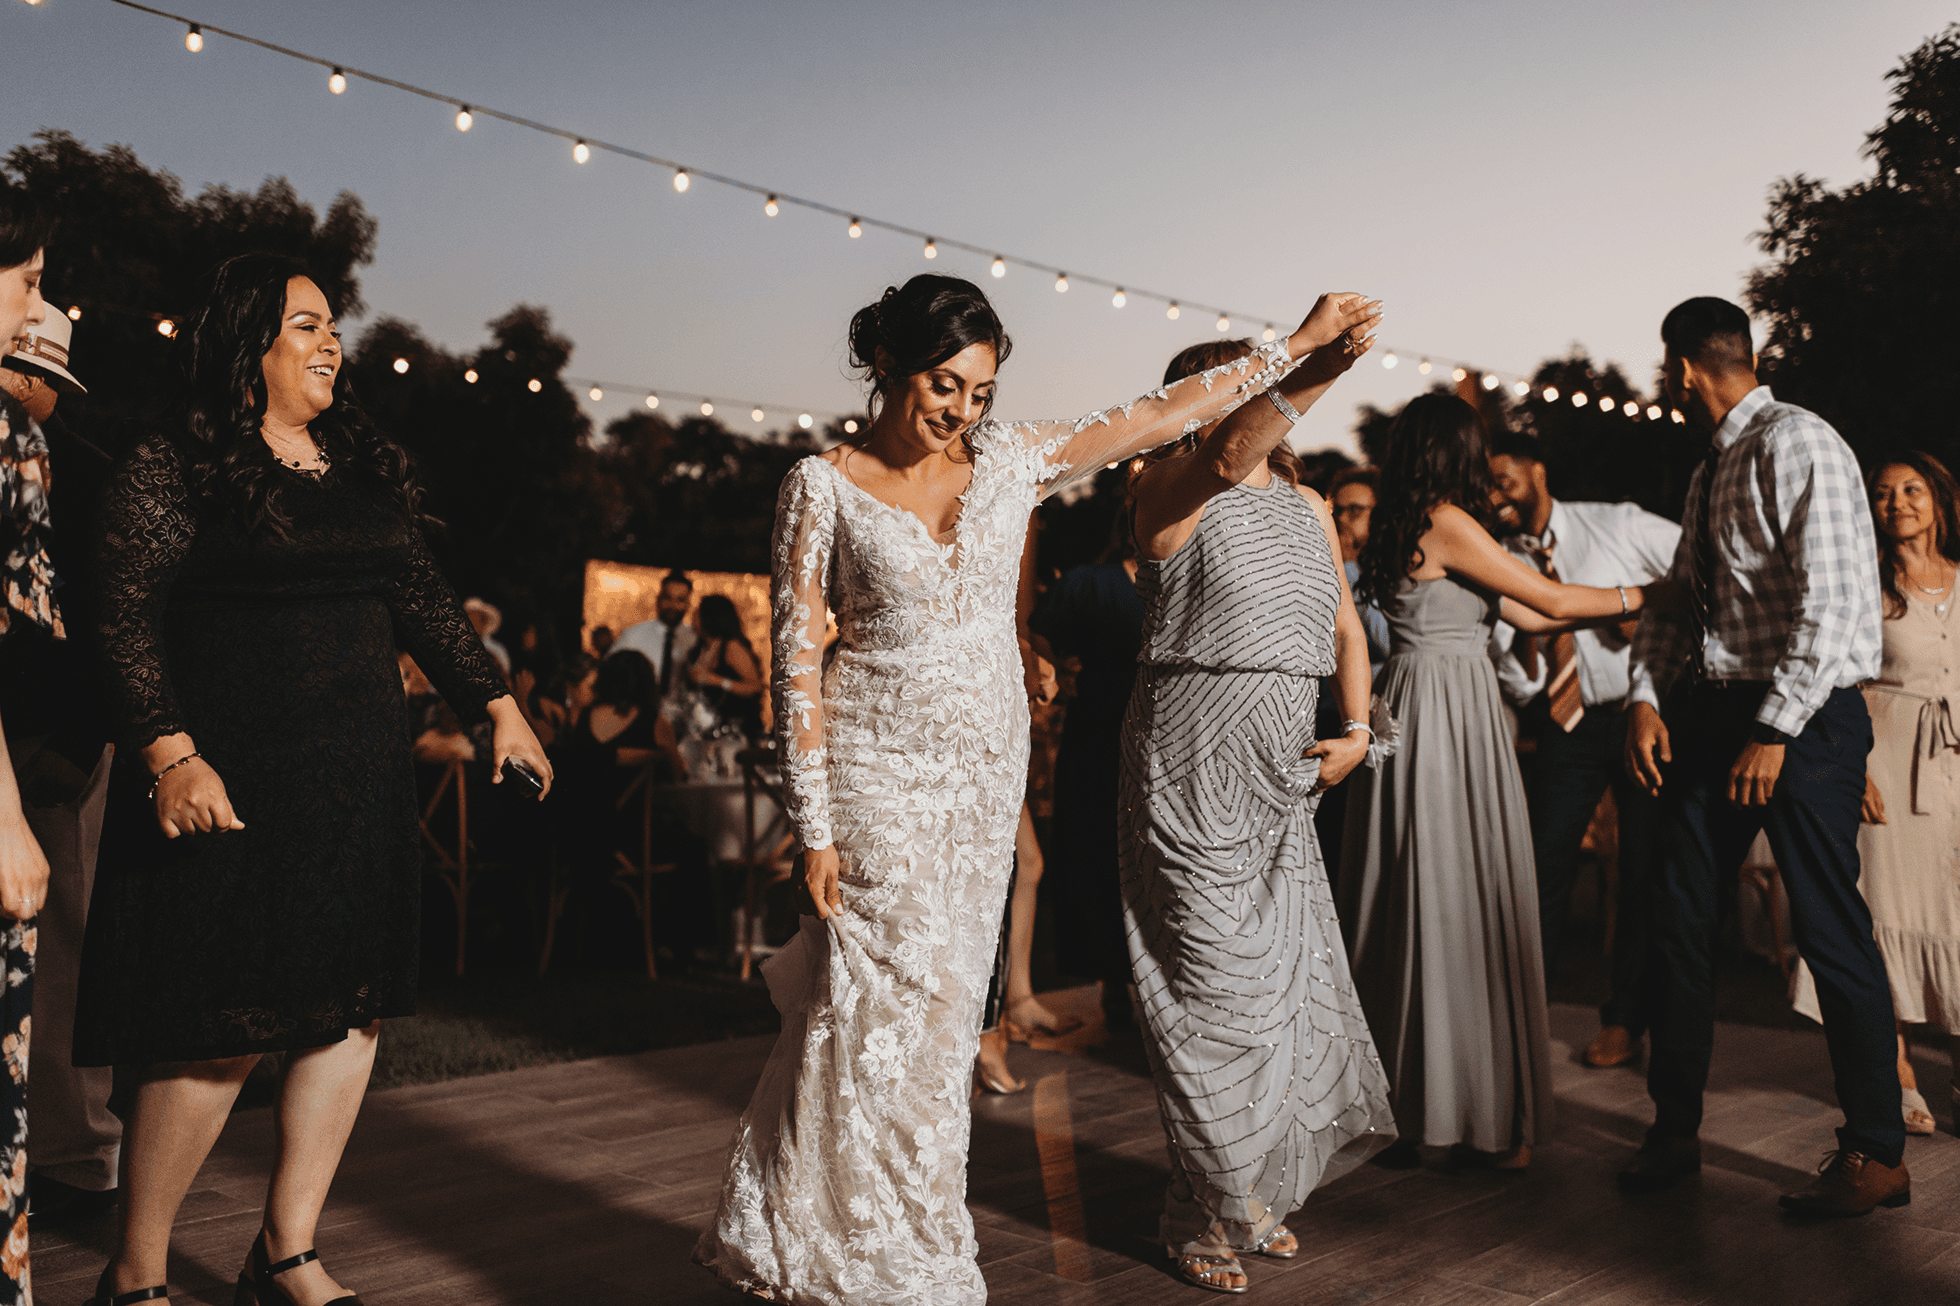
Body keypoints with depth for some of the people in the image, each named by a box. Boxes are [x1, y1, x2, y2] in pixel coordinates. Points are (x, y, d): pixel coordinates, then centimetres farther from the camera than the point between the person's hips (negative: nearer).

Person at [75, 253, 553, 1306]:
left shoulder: (363, 464, 15)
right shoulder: (170, 467, -4)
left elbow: (420, 597, 20)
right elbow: (129, 624, -10)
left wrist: (496, 702, 16)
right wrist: (170, 755, -20)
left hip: (358, 777, 7)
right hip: (230, 783, -6)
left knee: (350, 1011, 6)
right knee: (222, 1032, -5)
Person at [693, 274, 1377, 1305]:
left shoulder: (1009, 461, 5)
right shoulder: (825, 486, -5)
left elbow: (1162, 414, 10)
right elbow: (796, 658, -7)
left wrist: (1299, 342, 11)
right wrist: (814, 826, -12)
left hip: (987, 771, 5)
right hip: (882, 775, -4)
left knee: (936, 1006, 9)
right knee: (897, 1008, -5)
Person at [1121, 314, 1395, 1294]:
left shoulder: (1308, 508, 15)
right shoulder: (1173, 490, -7)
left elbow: (1344, 629, 18)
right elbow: (1226, 455, -30)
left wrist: (1357, 730, 3)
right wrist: (1308, 376, -45)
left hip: (1281, 771, 7)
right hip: (1192, 761, -6)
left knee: (1282, 976, 12)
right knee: (1212, 982, -2)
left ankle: (1252, 1192, 30)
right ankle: (1201, 1215, 15)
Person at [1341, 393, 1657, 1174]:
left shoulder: (1400, 525, 16)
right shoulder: (1446, 523, -11)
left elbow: (1523, 615, 18)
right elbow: (1552, 600, -5)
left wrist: (1615, 609, 19)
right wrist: (1640, 597, 9)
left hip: (1412, 702, 9)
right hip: (1449, 717, -9)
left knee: (1412, 902, 12)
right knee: (1460, 901, -4)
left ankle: (1404, 1093, 20)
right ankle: (1480, 1118, 3)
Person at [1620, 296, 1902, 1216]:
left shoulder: (1798, 445, -11)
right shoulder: (1711, 471, 16)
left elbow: (1832, 601, -19)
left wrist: (1774, 730, -20)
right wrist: (1646, 696, 1)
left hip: (1802, 719, -8)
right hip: (1714, 710, 8)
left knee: (1831, 931, -2)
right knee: (1678, 918, 7)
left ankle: (1877, 1155, 12)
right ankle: (1675, 1132, 18)